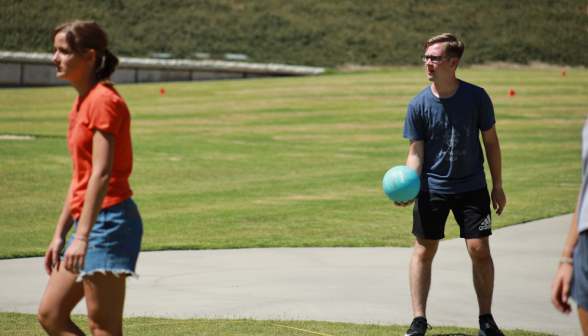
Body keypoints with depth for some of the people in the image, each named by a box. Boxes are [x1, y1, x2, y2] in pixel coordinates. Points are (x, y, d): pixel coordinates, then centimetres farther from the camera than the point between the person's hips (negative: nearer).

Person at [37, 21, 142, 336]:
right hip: (90, 223, 10)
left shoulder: (103, 100, -13)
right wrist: (59, 235, 21)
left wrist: (82, 237, -25)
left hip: (109, 220, -10)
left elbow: (101, 173, -21)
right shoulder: (82, 103, 17)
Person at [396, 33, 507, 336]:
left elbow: (490, 141, 3)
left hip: (472, 186, 0)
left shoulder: (476, 97, -8)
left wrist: (497, 186, 5)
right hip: (432, 188, 0)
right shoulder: (419, 104, -8)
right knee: (423, 251, 1)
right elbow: (416, 152, -5)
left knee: (479, 250, -3)